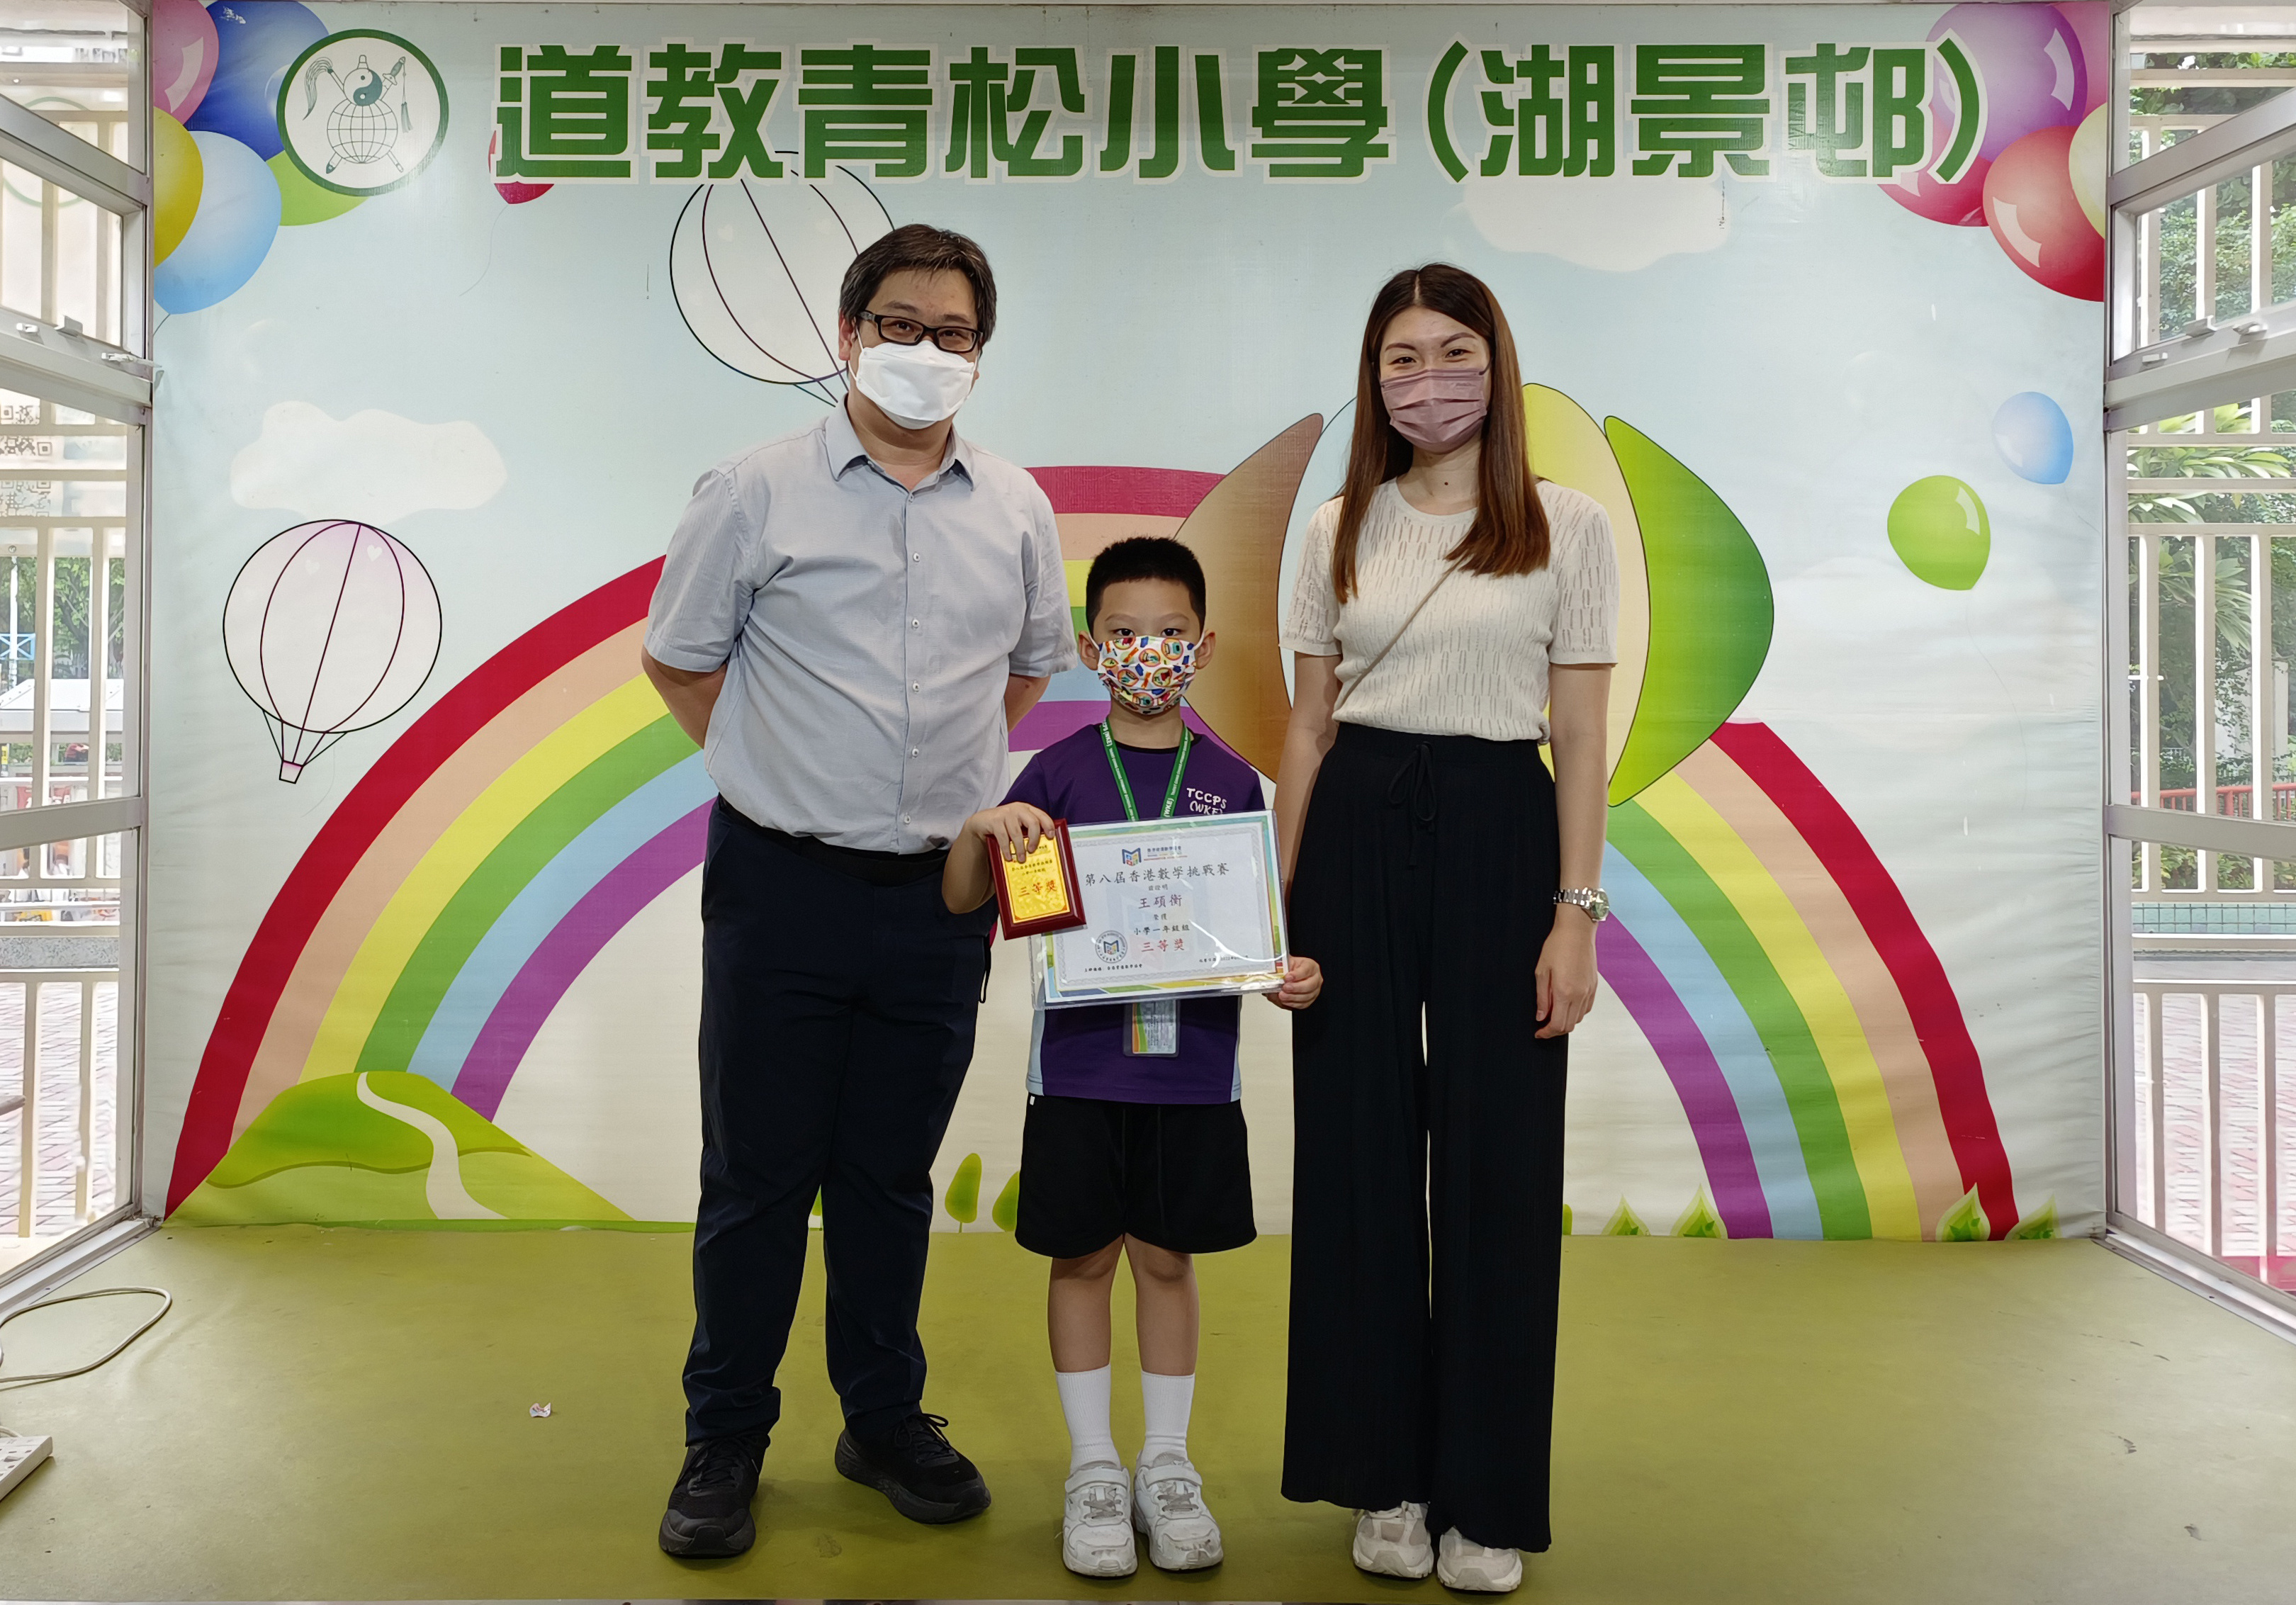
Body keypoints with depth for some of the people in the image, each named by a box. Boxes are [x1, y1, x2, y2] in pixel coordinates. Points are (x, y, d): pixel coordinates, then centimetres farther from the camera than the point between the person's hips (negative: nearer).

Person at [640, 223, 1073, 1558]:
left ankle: (887, 1419, 30)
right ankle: (725, 1440, 22)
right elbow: (678, 658, 7)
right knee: (758, 1172, 6)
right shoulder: (756, 492, -2)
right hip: (785, 886, -2)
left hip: (940, 895, 3)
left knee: (893, 1173, 14)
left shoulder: (1017, 511, 6)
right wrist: (782, 771, 3)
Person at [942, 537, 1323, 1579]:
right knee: (1084, 1258, 9)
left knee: (1167, 1259, 11)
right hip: (1080, 1061, 0)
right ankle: (1093, 1467, 25)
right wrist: (978, 830, -21)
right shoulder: (1058, 772, -2)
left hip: (1193, 1069, 1)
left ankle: (1168, 1467, 27)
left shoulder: (1231, 782, 2)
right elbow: (962, 901, -1)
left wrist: (1292, 976, -13)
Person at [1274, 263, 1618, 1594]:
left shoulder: (1568, 528, 3)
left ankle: (1489, 1497, 17)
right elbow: (1306, 731, 9)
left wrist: (1576, 912, -7)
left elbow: (1580, 739, 0)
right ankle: (1386, 1479, 21)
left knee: (1497, 1158, 2)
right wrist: (1283, 903, 4)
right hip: (1357, 833, 2)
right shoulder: (1342, 533, 9)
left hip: (1499, 833, -2)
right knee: (1361, 1146, 5)